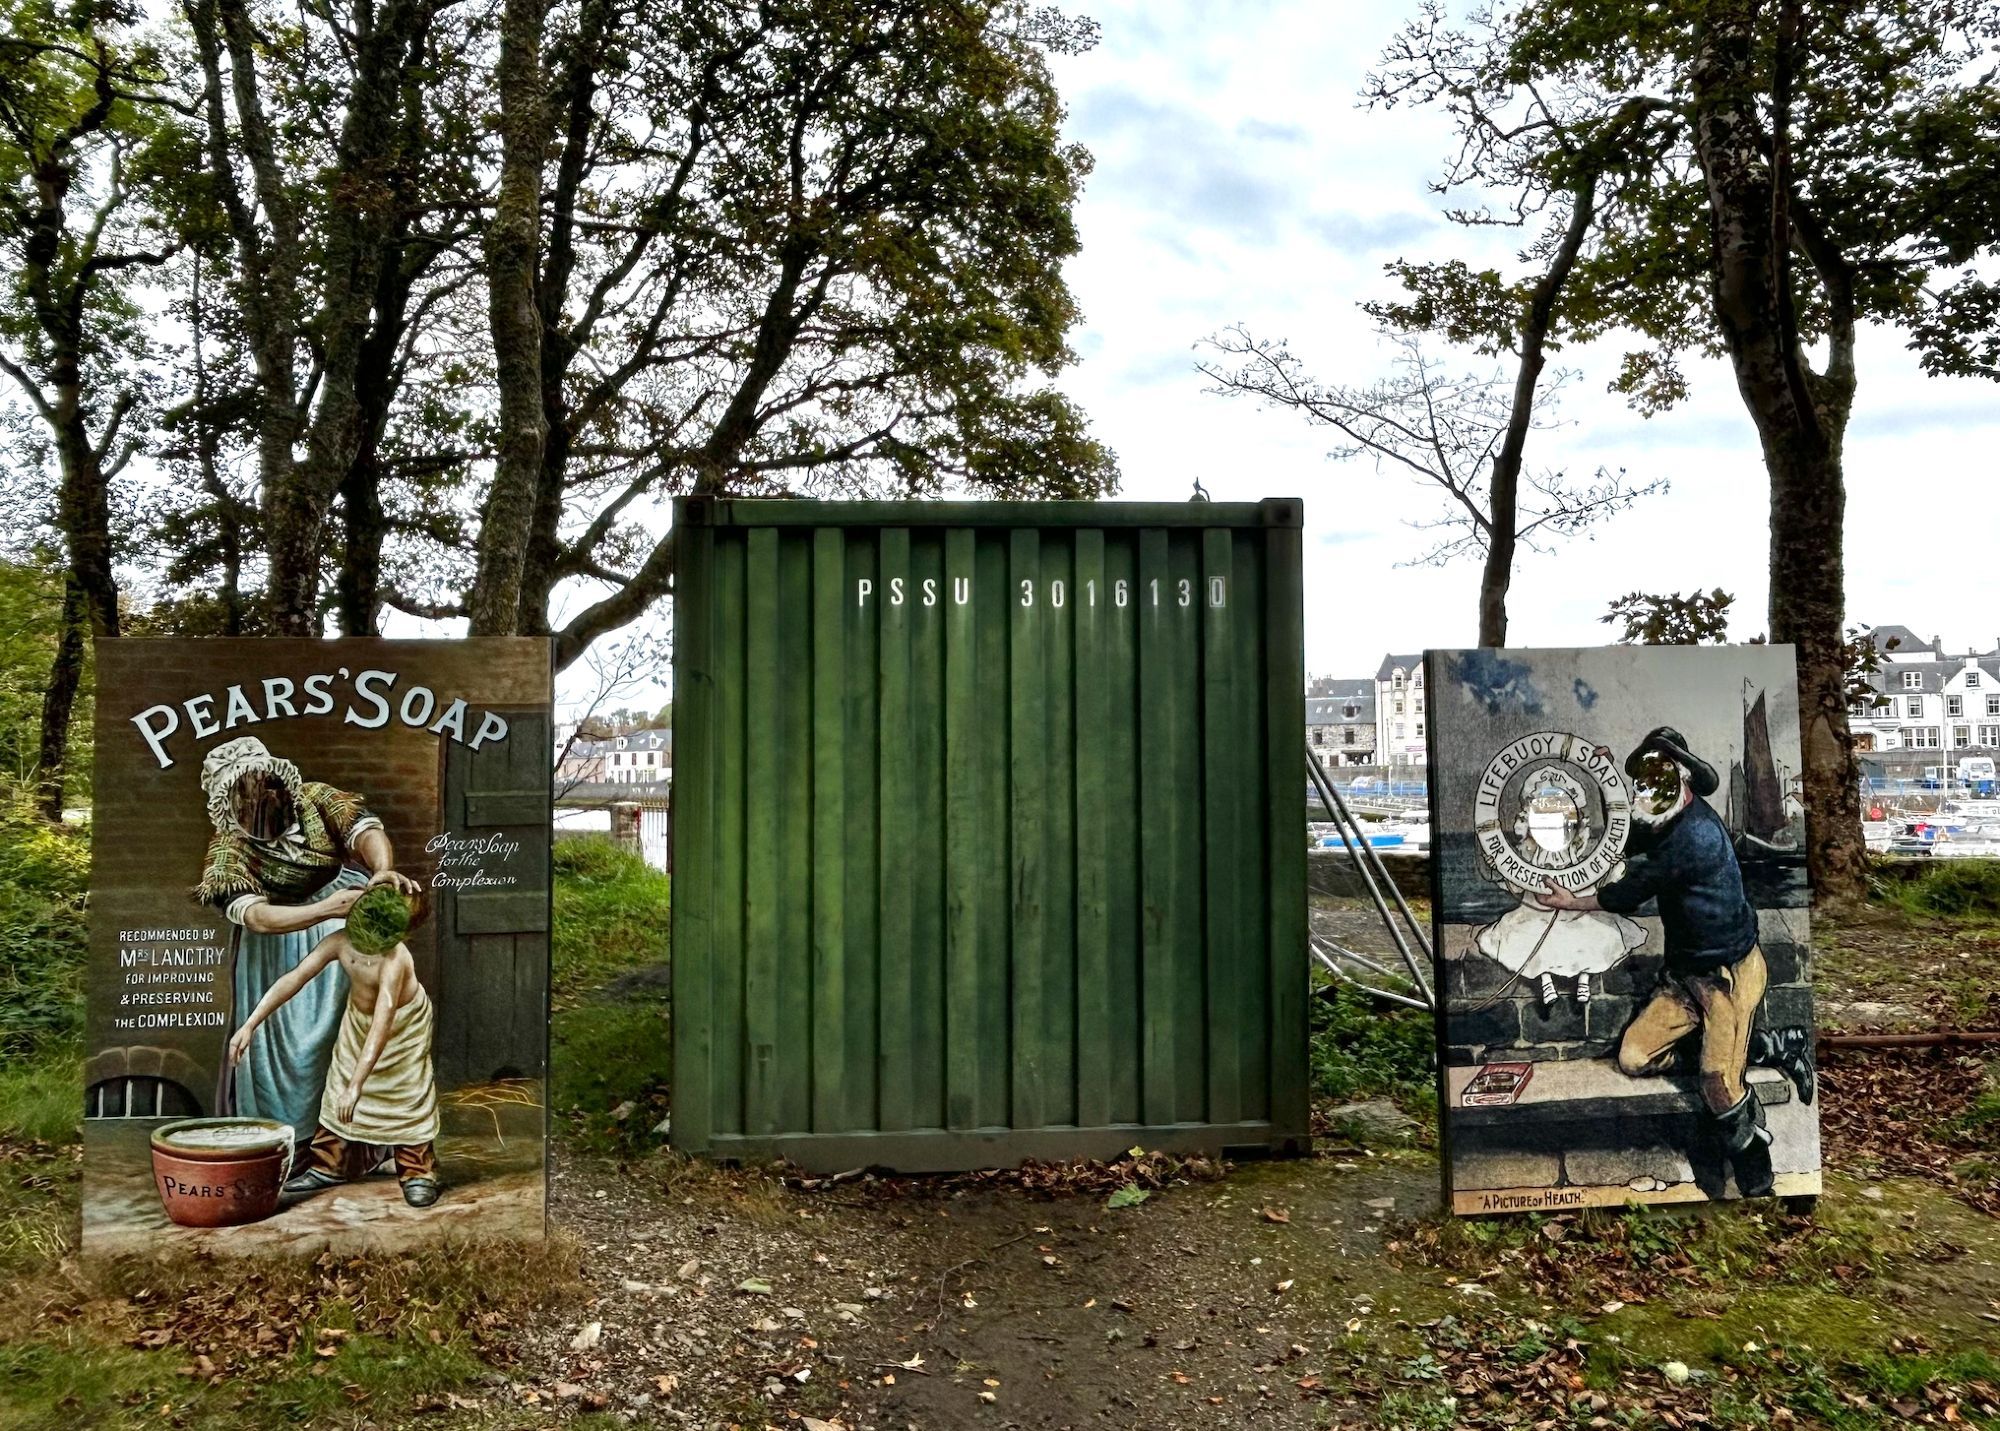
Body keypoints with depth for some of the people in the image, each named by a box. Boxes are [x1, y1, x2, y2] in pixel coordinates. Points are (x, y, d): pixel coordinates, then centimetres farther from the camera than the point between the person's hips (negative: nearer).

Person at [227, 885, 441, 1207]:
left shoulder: (394, 960, -42)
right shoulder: (340, 942, -28)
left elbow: (381, 1028, -48)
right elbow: (294, 979, -26)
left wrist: (357, 1086, -53)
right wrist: (249, 1025, -33)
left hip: (402, 1024, -5)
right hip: (358, 1017, 6)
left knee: (409, 1095, -4)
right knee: (338, 1091, 9)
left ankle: (418, 1173, 6)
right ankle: (328, 1166, 23)